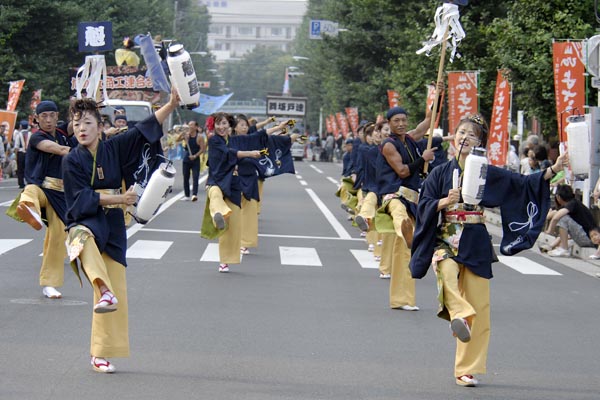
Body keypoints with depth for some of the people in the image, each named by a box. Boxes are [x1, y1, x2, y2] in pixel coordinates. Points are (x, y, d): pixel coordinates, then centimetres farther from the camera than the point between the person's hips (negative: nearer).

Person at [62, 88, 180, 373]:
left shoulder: (114, 148, 5)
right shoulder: (72, 161, -2)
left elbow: (144, 129, -1)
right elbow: (82, 198, -9)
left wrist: (172, 104, -13)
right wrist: (119, 198, -16)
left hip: (112, 225, 3)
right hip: (85, 221, -3)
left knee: (117, 293, -1)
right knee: (84, 238, -43)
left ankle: (100, 354, 8)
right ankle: (104, 291, -60)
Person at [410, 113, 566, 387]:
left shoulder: (488, 173, 5)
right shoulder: (441, 173, 5)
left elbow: (523, 184, 0)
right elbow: (424, 206, 1)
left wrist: (553, 169, -11)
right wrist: (445, 201, -17)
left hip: (476, 244, 0)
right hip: (446, 240, 0)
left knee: (478, 307, -2)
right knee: (447, 271, -38)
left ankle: (466, 370, 5)